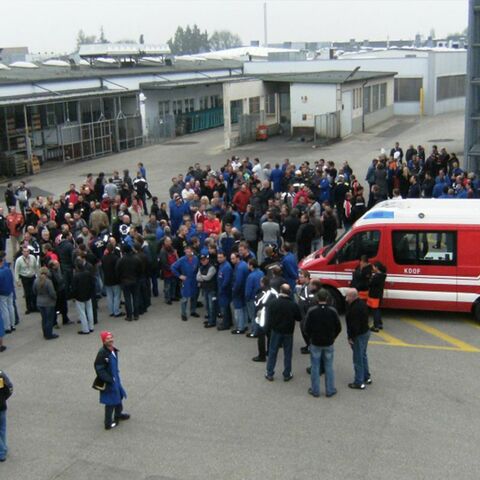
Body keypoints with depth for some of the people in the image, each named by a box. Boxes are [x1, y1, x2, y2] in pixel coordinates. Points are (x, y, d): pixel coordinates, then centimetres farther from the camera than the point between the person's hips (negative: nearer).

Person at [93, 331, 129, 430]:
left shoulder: (114, 350, -1)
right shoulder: (102, 353, -28)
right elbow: (99, 369, -26)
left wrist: (116, 375, 13)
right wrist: (110, 380, -22)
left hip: (115, 378, 9)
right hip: (108, 381, -9)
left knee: (119, 395, 26)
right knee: (110, 401, 4)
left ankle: (118, 414, 49)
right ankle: (108, 423, 19)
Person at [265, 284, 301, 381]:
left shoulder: (274, 303, -12)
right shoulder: (293, 305, -14)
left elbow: (268, 316, -5)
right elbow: (299, 318, -4)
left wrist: (268, 329, 10)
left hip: (276, 331, 1)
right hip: (288, 332, 0)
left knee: (272, 352, 11)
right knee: (287, 354, 11)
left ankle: (269, 374, 16)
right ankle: (287, 375, 16)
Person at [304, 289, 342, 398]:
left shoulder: (311, 311, -14)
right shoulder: (333, 311, -11)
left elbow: (306, 328, -10)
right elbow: (338, 327, -3)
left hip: (315, 343, -1)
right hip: (329, 344, 1)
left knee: (315, 367, 10)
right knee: (329, 367, 12)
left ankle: (315, 390, 17)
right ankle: (330, 390, 19)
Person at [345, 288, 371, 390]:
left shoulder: (355, 308, -27)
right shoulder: (362, 303, 4)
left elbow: (354, 325, -27)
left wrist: (350, 337, -18)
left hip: (359, 335, -10)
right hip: (366, 332, 10)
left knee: (358, 359, 0)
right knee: (363, 356, 24)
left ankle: (359, 383, 9)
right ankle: (366, 377, 36)